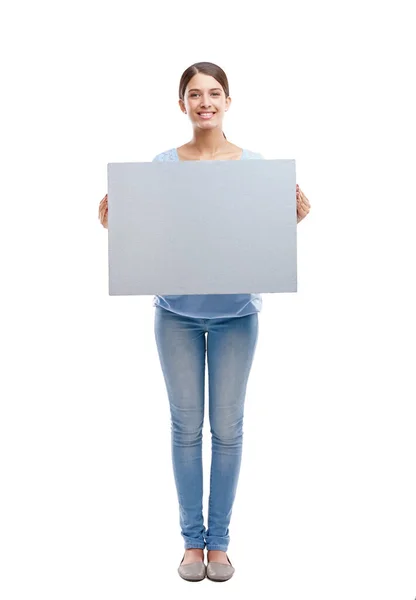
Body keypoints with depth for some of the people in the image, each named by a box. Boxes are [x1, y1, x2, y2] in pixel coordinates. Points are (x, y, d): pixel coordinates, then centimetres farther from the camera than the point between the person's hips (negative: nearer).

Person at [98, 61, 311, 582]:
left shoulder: (254, 164, 1)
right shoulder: (162, 165, 2)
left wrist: (295, 216, -15)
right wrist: (116, 220, -13)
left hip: (236, 312, 0)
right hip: (177, 311, 0)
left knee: (227, 427, 7)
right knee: (186, 426, 8)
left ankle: (219, 539, 24)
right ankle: (192, 539, 24)